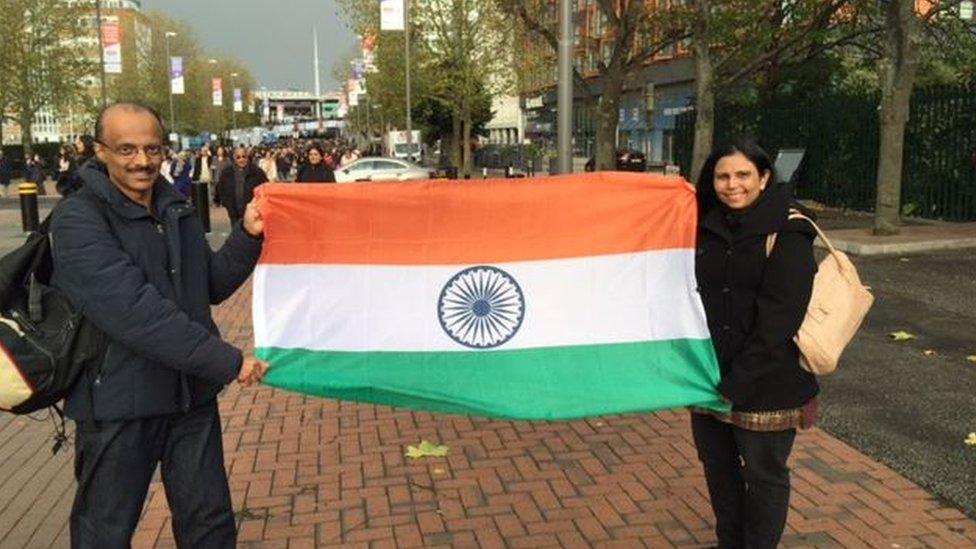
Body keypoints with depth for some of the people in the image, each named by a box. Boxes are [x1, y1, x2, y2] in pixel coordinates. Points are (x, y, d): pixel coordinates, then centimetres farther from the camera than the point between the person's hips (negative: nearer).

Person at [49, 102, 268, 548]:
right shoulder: (78, 218, -14)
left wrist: (248, 236, -3)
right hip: (118, 402, -6)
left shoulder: (177, 211, 9)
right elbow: (133, 309, -25)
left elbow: (211, 287, 13)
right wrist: (227, 361, -25)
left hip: (192, 395, 6)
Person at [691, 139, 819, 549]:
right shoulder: (707, 227, 4)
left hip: (766, 382, -6)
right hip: (709, 375, 6)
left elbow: (779, 319, -19)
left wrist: (737, 383, -21)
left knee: (764, 472, 10)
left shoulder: (788, 235, -14)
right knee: (717, 463, 20)